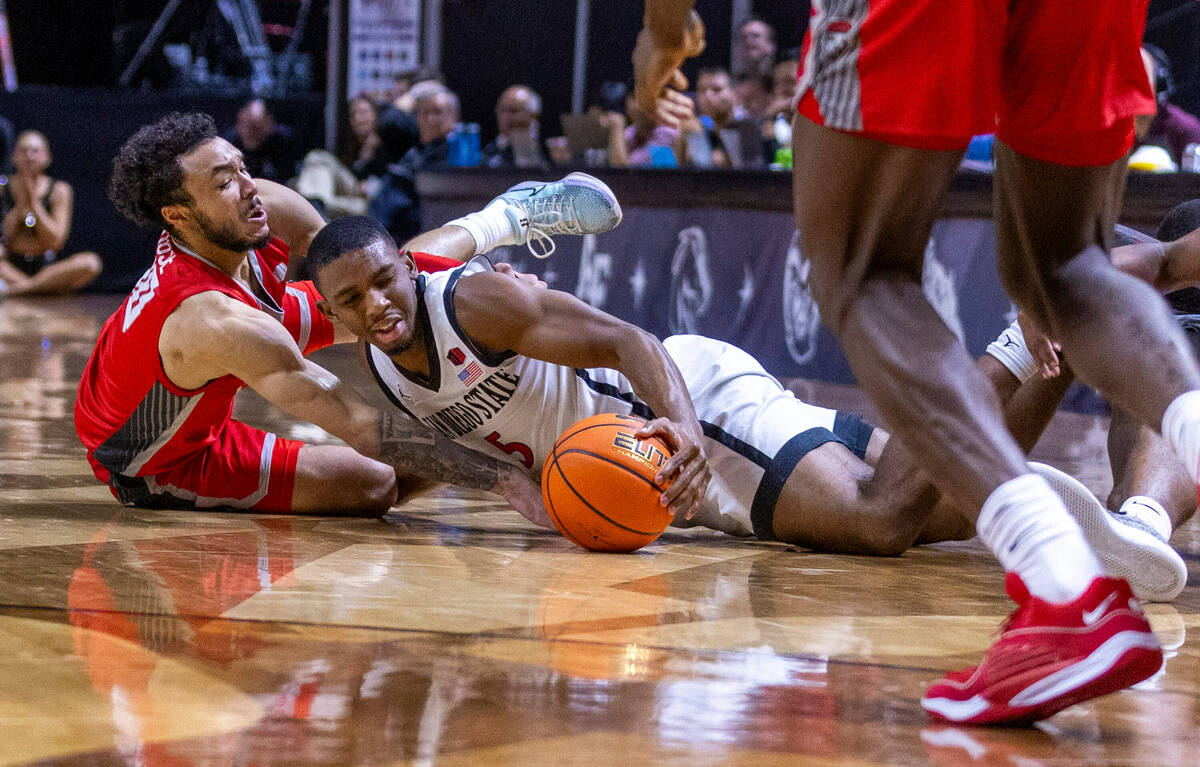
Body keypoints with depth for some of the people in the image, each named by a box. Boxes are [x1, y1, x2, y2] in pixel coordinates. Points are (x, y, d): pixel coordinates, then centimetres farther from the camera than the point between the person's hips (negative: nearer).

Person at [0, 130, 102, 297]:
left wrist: (34, 203, -9)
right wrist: (21, 203, -10)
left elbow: (55, 241, -6)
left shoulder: (60, 190, 4)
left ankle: (14, 289, -33)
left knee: (91, 262, -30)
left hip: (48, 267, 1)